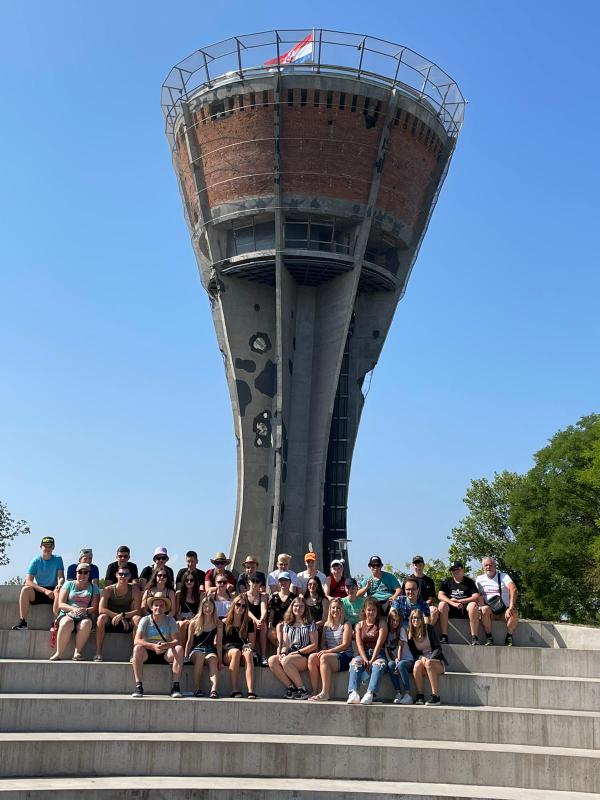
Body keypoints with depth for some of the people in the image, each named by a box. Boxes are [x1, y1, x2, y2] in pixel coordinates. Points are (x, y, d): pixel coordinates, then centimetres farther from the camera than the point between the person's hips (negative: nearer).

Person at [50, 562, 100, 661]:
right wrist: (73, 609, -17)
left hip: (84, 617, 1)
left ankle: (77, 652, -30)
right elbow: (61, 604, 3)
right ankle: (58, 653, -31)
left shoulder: (94, 588, 16)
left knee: (87, 623, -35)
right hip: (67, 615, -1)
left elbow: (94, 608, 4)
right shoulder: (68, 584, 14)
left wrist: (86, 610, -19)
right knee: (67, 623, -37)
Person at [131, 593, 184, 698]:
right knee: (138, 648, -32)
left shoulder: (170, 621, 2)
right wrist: (153, 646, -32)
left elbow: (176, 641, -9)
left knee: (179, 649, -27)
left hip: (165, 654, 1)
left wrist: (166, 645, -33)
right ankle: (138, 686, -30)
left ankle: (176, 687, -28)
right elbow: (136, 641, -15)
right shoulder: (145, 620, -2)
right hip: (148, 654, -1)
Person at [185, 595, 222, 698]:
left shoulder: (218, 624, 5)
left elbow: (219, 643, 4)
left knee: (213, 658, -35)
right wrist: (186, 657, 0)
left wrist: (220, 661, -2)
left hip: (210, 650, 1)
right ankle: (196, 688, -31)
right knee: (200, 655, -37)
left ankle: (214, 689, -51)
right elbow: (190, 641, 7)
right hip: (196, 650, -1)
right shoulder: (194, 623, 2)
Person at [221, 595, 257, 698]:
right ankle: (235, 690, -38)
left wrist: (248, 645, -7)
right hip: (227, 652, -1)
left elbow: (251, 641, 15)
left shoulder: (248, 623, 17)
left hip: (243, 649, 1)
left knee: (248, 653, -35)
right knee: (236, 652, -37)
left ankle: (251, 690, -49)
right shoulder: (224, 623, 11)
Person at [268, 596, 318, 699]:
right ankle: (290, 687, -17)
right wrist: (283, 653, -9)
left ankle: (302, 690, -22)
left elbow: (314, 644, -2)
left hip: (306, 657, -5)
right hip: (290, 655, 5)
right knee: (272, 660, -24)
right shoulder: (287, 625, 19)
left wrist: (298, 652, -11)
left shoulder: (310, 624, 5)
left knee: (286, 661, -34)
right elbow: (285, 643, 13)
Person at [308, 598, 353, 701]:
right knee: (312, 657, -25)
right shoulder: (327, 625, 20)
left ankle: (325, 693, -35)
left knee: (324, 657, -34)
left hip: (345, 656, -5)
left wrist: (328, 651, -16)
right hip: (330, 655, 5)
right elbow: (323, 644, 17)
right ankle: (314, 692, -25)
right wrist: (324, 651, -7)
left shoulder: (346, 625, 3)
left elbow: (345, 644, -8)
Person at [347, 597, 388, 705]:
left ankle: (370, 693, -52)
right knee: (355, 662, -30)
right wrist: (365, 660, -18)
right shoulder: (360, 625, 14)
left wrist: (372, 661, -19)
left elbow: (379, 643, -7)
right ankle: (353, 693, -47)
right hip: (363, 654, 2)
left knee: (379, 663, -35)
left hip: (378, 654, -2)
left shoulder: (382, 623, 6)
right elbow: (359, 644, 0)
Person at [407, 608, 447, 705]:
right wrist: (421, 658, -18)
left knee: (428, 663, -35)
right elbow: (414, 653, 4)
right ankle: (419, 696, -30)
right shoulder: (410, 634, 4)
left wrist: (429, 659, -22)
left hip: (437, 661, -2)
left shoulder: (429, 629, -3)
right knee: (417, 664, -33)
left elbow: (438, 648, -6)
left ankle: (436, 696, -37)